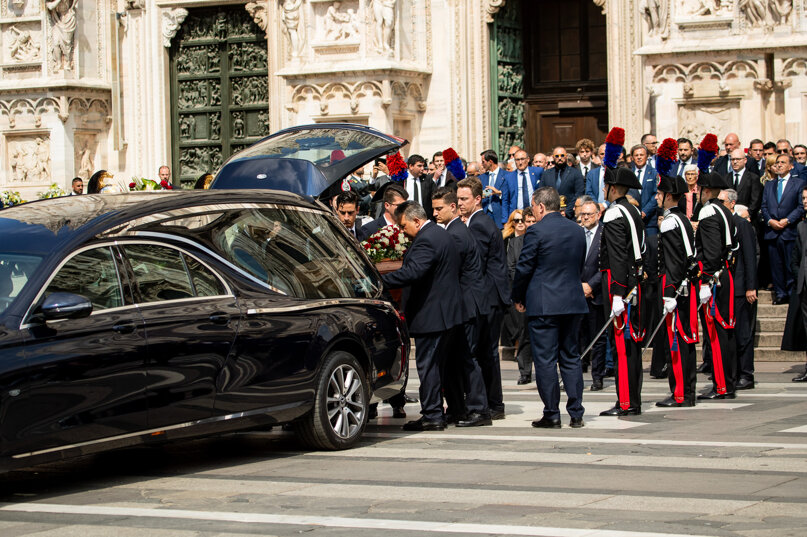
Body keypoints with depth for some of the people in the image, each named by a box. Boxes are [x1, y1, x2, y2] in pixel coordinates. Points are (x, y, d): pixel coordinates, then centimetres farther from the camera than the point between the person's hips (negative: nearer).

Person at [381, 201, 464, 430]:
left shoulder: (426, 240, -18)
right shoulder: (442, 235, 16)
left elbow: (411, 272, -31)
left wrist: (379, 282, -31)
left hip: (431, 314, -11)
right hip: (446, 311, 11)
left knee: (427, 365, -5)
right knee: (434, 364, 15)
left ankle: (432, 416, -3)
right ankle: (435, 413, 20)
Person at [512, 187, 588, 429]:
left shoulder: (536, 232, -12)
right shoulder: (578, 231, 8)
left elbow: (524, 268, -8)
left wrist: (517, 297, 6)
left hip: (543, 304, -6)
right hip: (573, 301, 6)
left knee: (545, 360, -1)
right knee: (571, 358, 12)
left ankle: (551, 415, -1)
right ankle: (576, 413, 10)